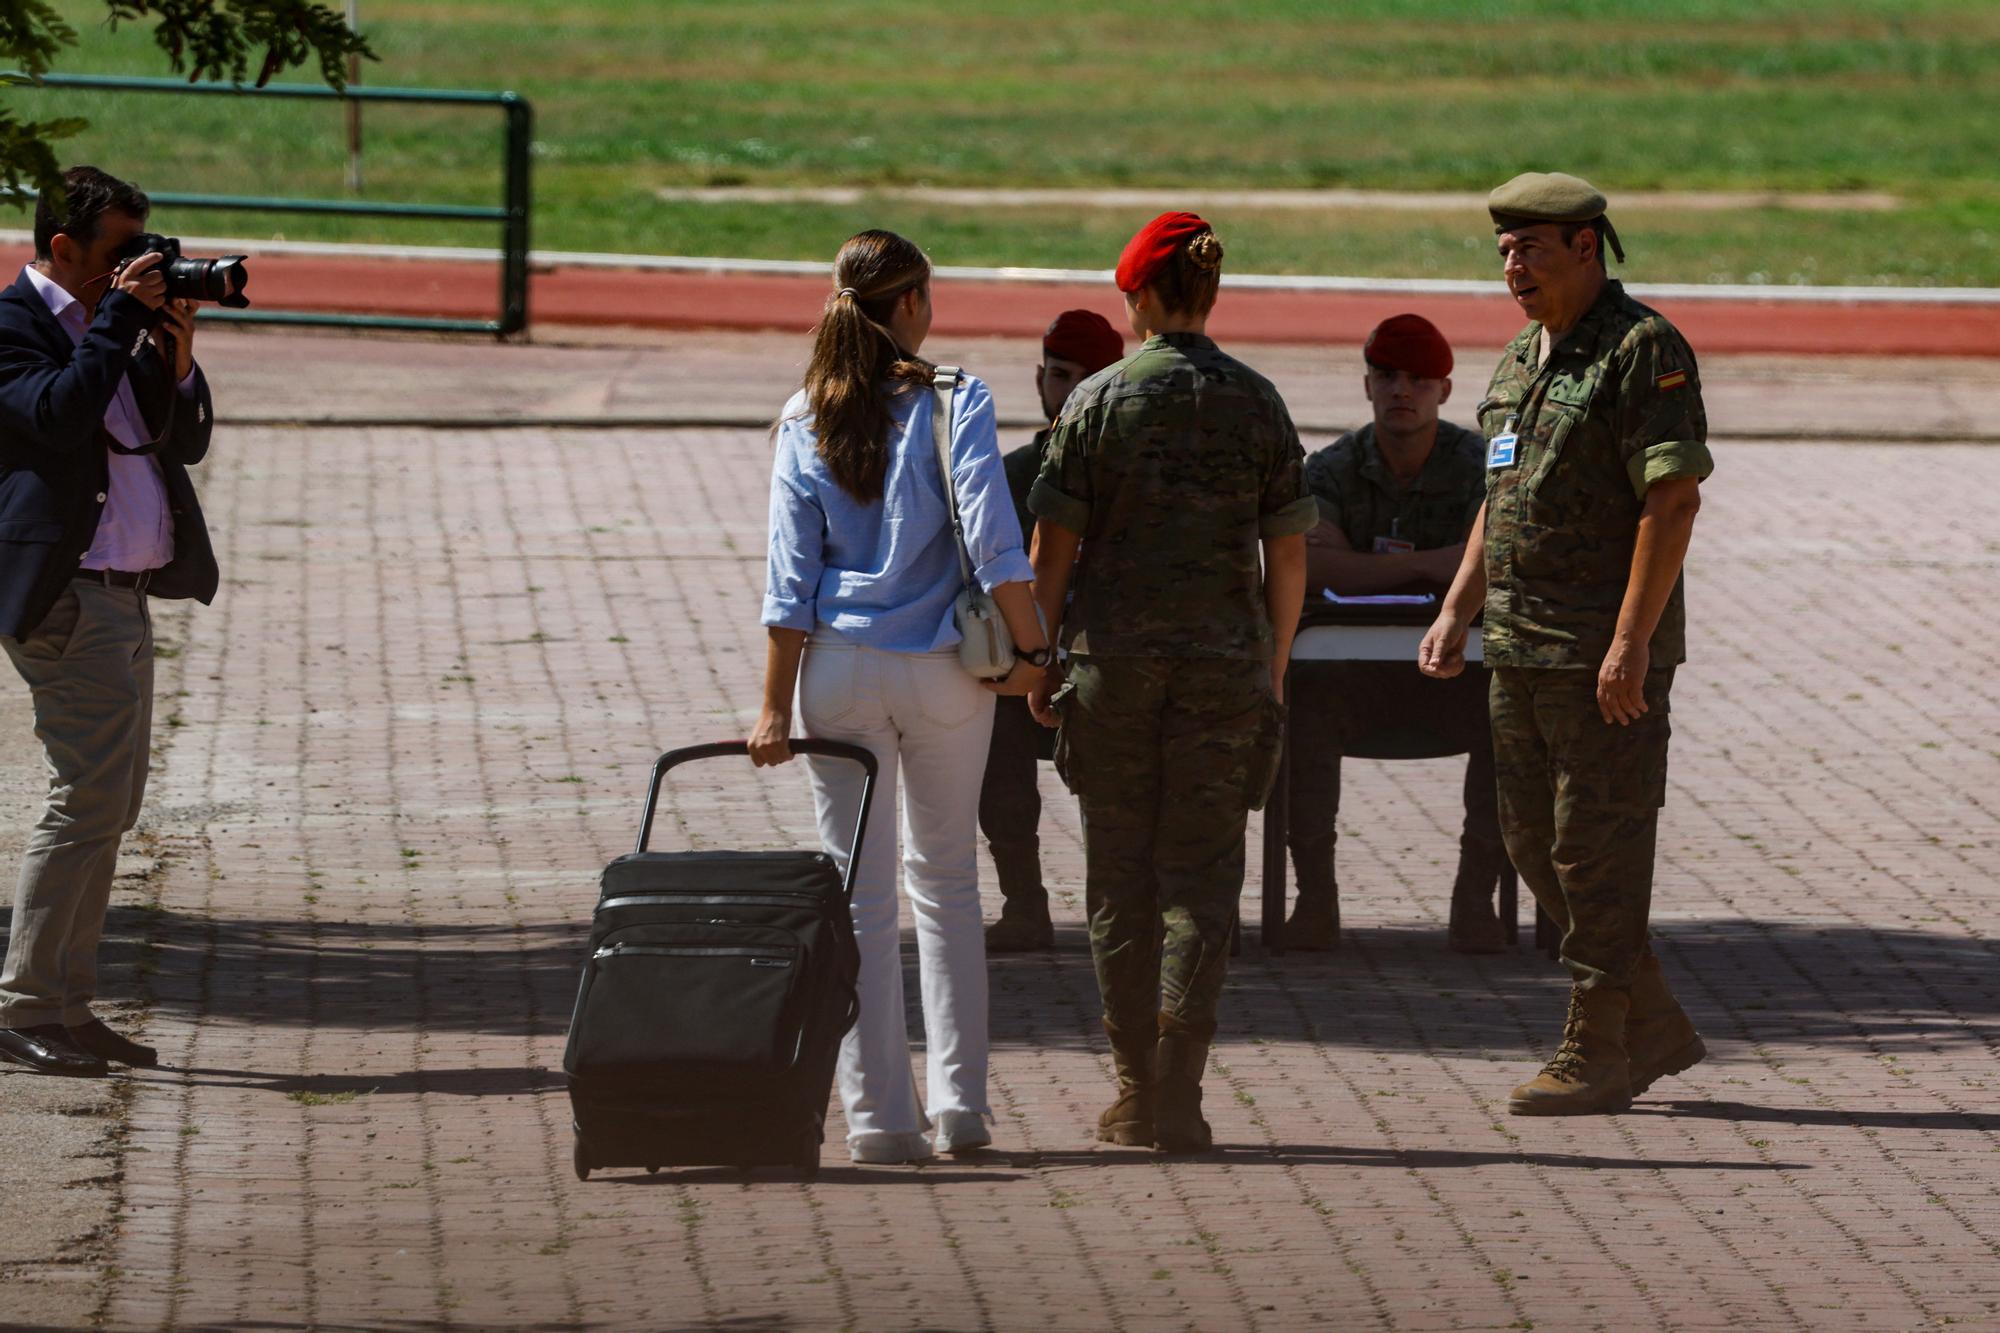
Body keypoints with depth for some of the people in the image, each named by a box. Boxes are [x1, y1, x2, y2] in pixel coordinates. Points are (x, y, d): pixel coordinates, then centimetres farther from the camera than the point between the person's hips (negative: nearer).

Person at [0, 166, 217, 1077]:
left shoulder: (112, 325, 17)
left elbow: (187, 442, 17)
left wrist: (176, 364, -1)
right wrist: (119, 317, -19)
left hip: (126, 592, 9)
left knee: (110, 806, 10)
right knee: (88, 798, -12)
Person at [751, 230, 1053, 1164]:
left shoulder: (806, 420, 0)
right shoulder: (952, 403, -8)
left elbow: (791, 576, 0)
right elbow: (993, 539, -14)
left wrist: (776, 706, 1)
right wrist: (1029, 649, -4)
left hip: (840, 668, 1)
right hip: (943, 667, -1)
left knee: (860, 891, 5)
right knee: (946, 878, 14)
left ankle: (880, 1116, 3)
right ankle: (960, 1105, 12)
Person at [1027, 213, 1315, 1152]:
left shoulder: (1098, 401, -3)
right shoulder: (1256, 404, 2)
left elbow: (1051, 550, -4)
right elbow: (1288, 557, 4)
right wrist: (1274, 670, 15)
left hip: (1114, 656, -1)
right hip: (1225, 660, 1)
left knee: (1121, 877, 8)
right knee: (1200, 874, 3)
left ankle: (1137, 1094, 11)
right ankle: (1176, 1093, -7)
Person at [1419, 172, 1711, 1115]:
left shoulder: (1643, 350, -12)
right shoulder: (1523, 357, 16)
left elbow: (1673, 499, -18)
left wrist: (1631, 641, -22)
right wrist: (1456, 613, 16)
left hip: (1608, 652, -9)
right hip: (1521, 648, 9)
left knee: (1597, 851, -5)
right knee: (1534, 841, 11)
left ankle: (1596, 1053, 2)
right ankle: (1656, 1027, 20)